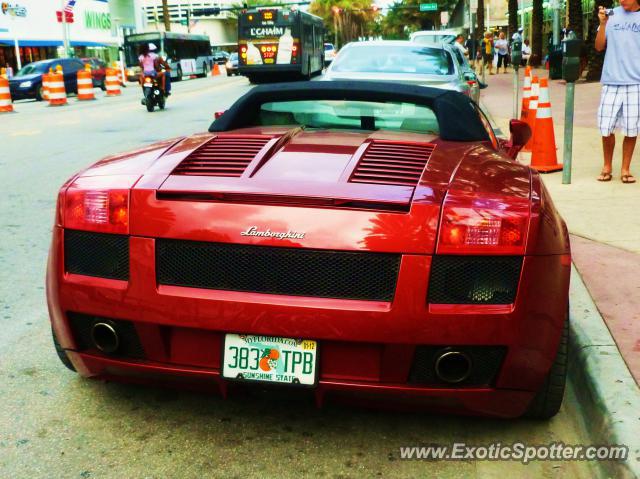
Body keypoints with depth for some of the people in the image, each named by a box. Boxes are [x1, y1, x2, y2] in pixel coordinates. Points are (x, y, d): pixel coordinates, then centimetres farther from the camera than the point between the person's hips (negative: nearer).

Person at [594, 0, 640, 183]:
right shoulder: (612, 15, 6)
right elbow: (599, 47, 4)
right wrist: (602, 23, -8)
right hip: (611, 81, 1)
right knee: (606, 128, 1)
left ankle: (625, 169, 15)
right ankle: (607, 167, 19)